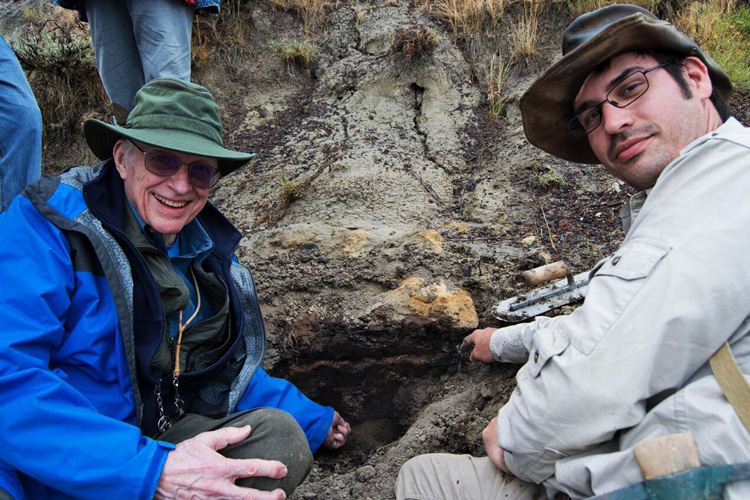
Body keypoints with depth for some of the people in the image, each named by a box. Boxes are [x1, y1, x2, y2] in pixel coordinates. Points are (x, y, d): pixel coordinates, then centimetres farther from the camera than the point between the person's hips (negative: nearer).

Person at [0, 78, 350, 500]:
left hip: (157, 440, 7)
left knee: (279, 435, -16)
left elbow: (224, 370, 18)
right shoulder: (46, 227, -15)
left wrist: (313, 420, 22)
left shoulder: (208, 250, 6)